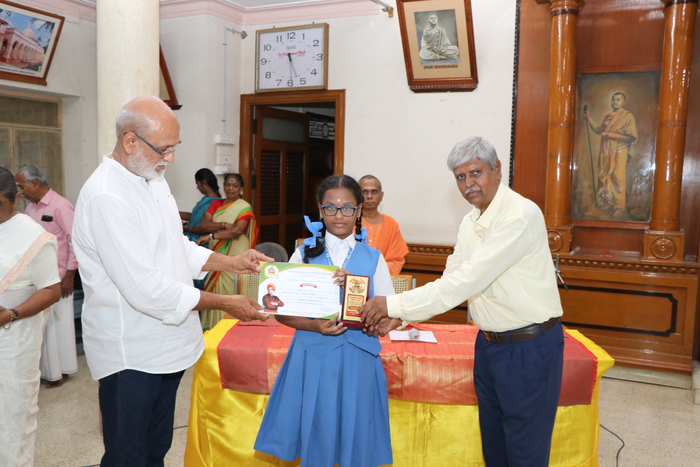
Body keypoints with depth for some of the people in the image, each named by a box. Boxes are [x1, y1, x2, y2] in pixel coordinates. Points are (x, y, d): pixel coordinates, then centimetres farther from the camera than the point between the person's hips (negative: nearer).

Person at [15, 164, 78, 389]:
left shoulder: (60, 206, -13)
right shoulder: (30, 207, 10)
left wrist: (69, 275, -15)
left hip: (57, 277, -7)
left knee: (58, 323, 5)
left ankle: (60, 371, 19)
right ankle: (46, 368, 25)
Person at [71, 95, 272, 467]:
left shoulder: (152, 179, 7)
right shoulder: (106, 198, -24)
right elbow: (145, 289, -26)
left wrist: (231, 262, 4)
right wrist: (224, 303, -19)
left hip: (166, 346, 9)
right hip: (132, 356, -8)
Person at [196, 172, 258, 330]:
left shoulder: (244, 208, -4)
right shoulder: (216, 204, 12)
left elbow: (237, 230, -18)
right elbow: (204, 224, 0)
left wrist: (210, 236, -20)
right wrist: (223, 225, -16)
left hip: (234, 257, -4)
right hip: (216, 255, 5)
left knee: (229, 291, -5)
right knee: (214, 290, 3)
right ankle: (213, 325, 11)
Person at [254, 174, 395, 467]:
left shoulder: (373, 258, 1)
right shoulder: (304, 253, 0)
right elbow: (282, 312, -1)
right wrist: (316, 326, -17)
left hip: (358, 357, 0)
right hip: (313, 355, 0)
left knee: (355, 432, 9)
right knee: (315, 430, 9)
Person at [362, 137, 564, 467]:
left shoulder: (521, 215, -22)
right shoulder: (471, 221, 6)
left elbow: (466, 281, -27)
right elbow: (452, 280, 6)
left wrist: (394, 304, -24)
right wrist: (397, 315, -6)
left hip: (529, 347, -8)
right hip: (489, 342, 8)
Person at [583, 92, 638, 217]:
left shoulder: (628, 117, -3)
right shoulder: (608, 117, 17)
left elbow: (631, 137, -11)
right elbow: (598, 130, 25)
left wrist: (610, 135, -13)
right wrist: (589, 118, 15)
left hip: (618, 153, -6)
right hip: (605, 153, 6)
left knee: (617, 180, -9)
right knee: (604, 179, 6)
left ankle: (618, 209, -5)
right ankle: (604, 205, 13)